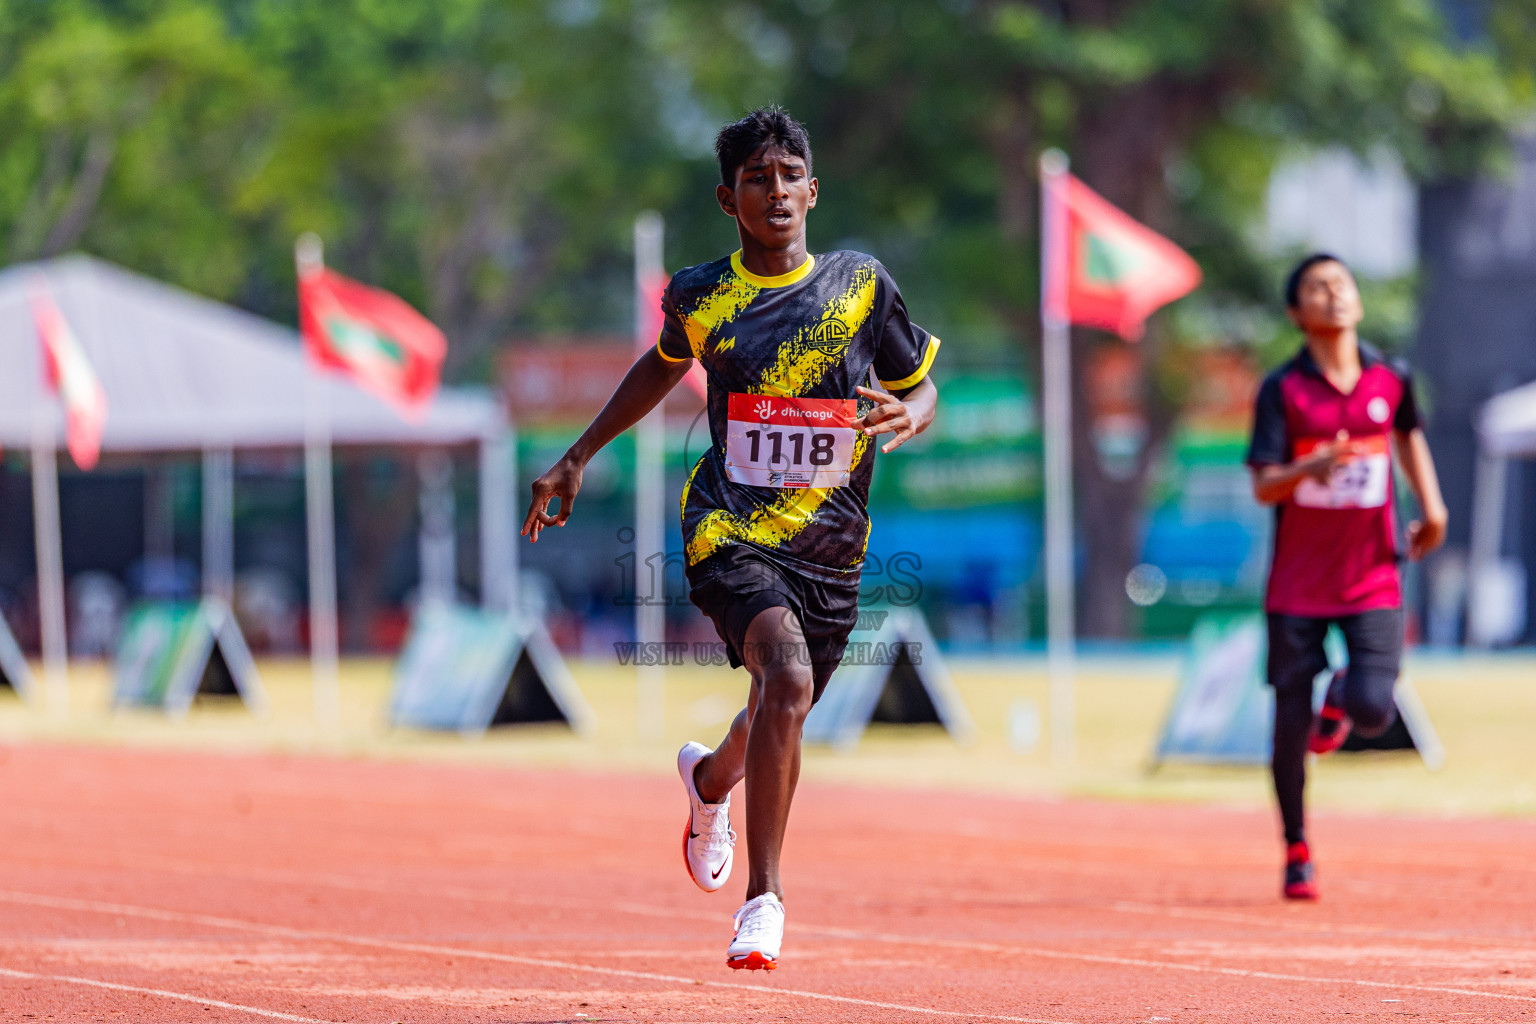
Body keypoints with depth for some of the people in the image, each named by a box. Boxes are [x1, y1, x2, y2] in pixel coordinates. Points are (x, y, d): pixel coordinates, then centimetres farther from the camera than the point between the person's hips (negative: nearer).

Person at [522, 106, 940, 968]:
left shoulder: (861, 284, -1)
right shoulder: (699, 297, 0)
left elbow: (923, 385, 10)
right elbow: (666, 365, 23)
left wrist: (909, 417, -14)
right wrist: (578, 459, 23)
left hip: (831, 547, 3)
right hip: (731, 533, -3)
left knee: (780, 719, 17)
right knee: (787, 678, -29)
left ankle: (711, 778, 57)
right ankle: (764, 898, -22)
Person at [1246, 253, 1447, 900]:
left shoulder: (1391, 378, 2)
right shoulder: (1283, 388, -6)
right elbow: (1263, 486, -13)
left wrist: (1431, 506, 16)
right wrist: (1310, 468, -32)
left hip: (1372, 575, 1)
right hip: (1298, 582, -1)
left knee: (1373, 713, -13)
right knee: (1292, 723, 1)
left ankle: (1342, 697, 26)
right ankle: (1297, 851, 20)